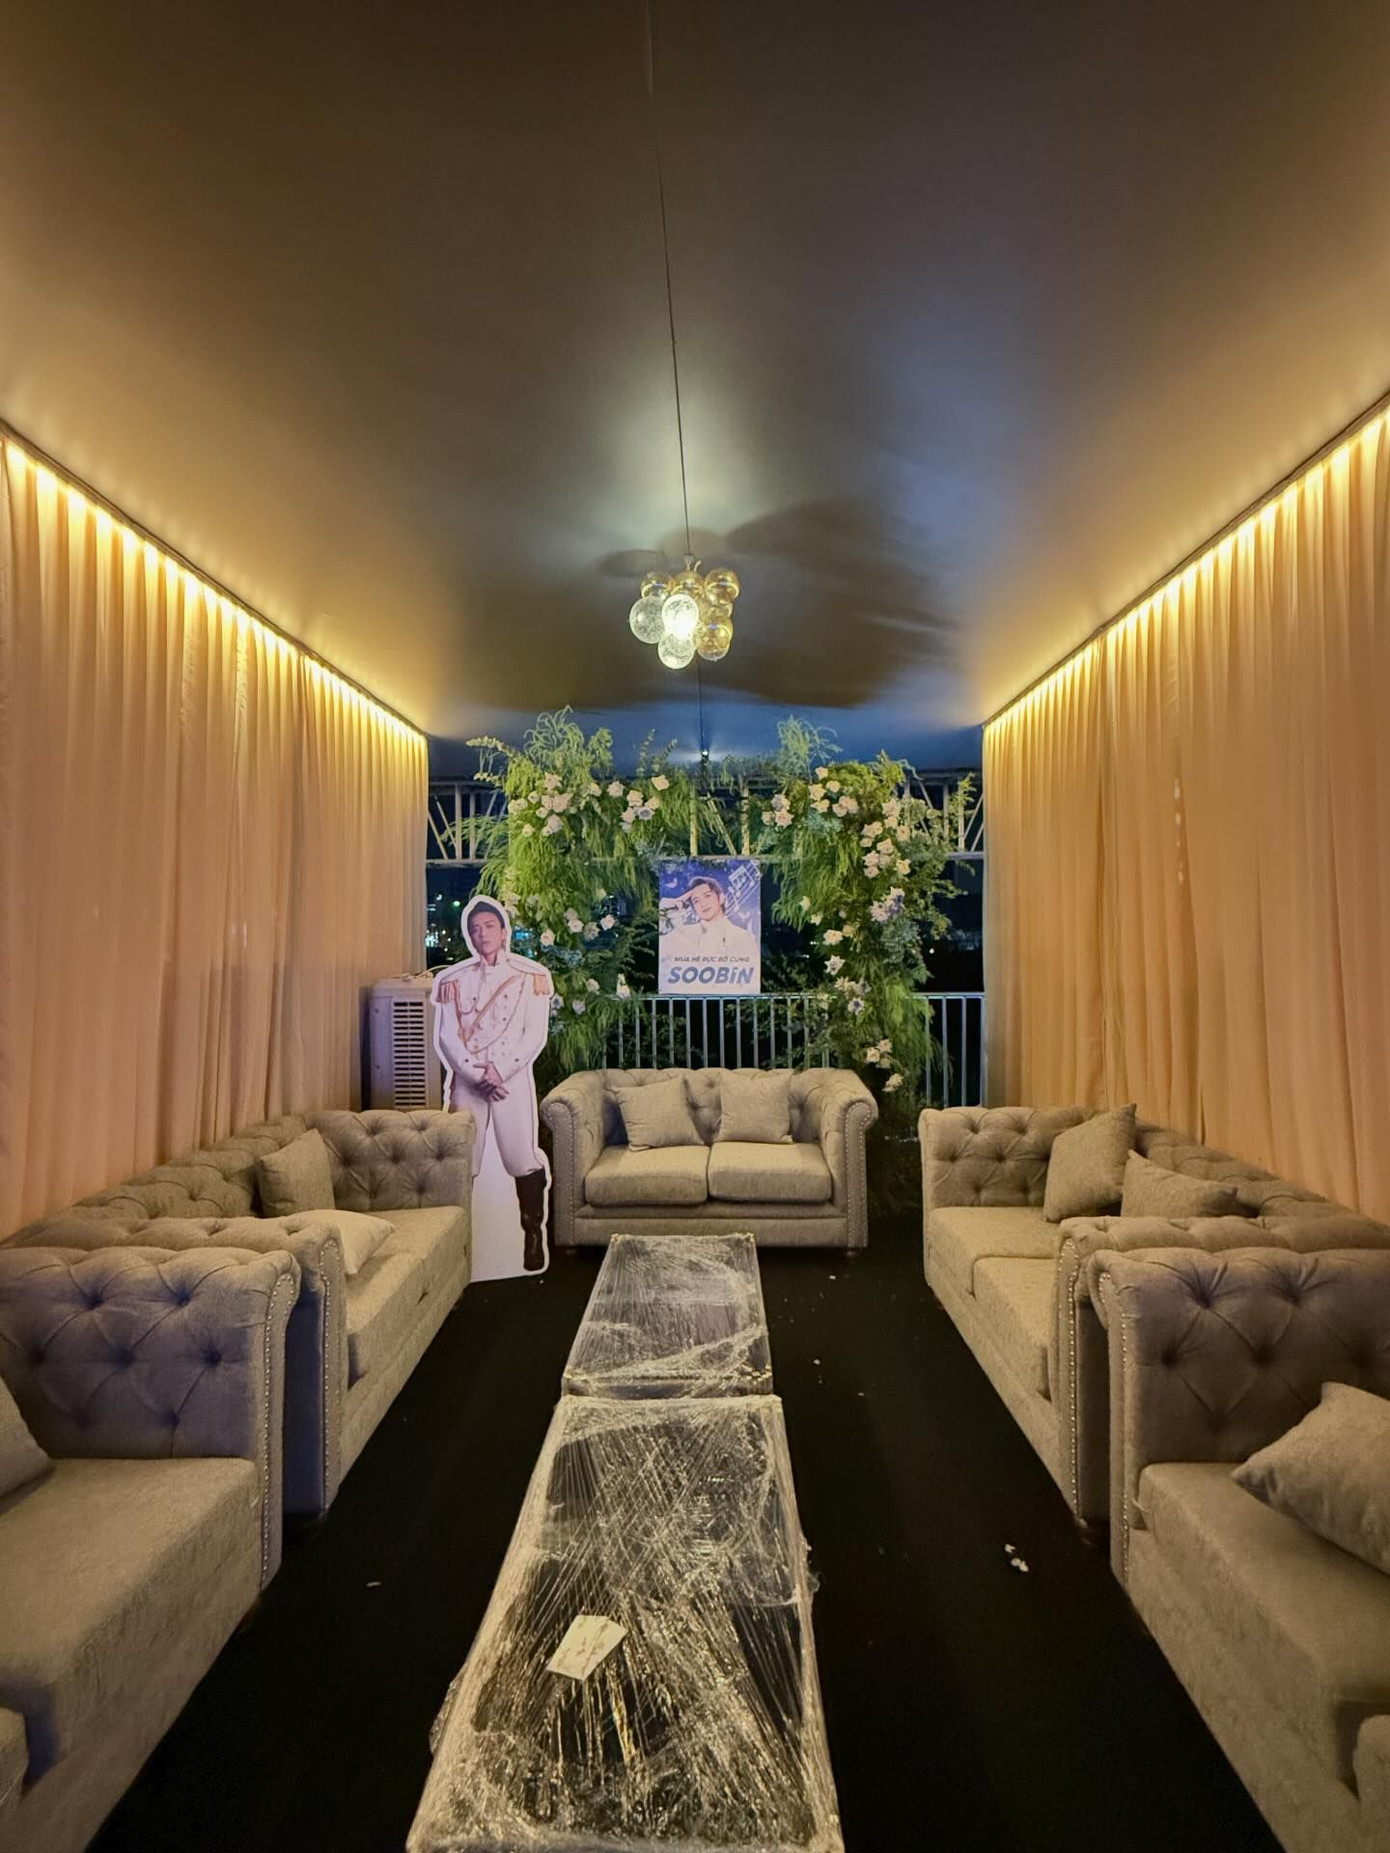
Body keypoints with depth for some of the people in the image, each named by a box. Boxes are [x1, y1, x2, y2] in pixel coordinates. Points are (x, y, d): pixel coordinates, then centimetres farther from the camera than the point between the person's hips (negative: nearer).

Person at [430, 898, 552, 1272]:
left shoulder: (530, 975, 1)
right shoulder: (453, 979, 6)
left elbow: (535, 1035, -4)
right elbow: (446, 1037, 0)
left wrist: (500, 1070, -13)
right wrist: (477, 1075, -12)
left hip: (513, 1077, -1)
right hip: (465, 1080, 2)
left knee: (523, 1160, -3)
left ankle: (534, 1237, 10)